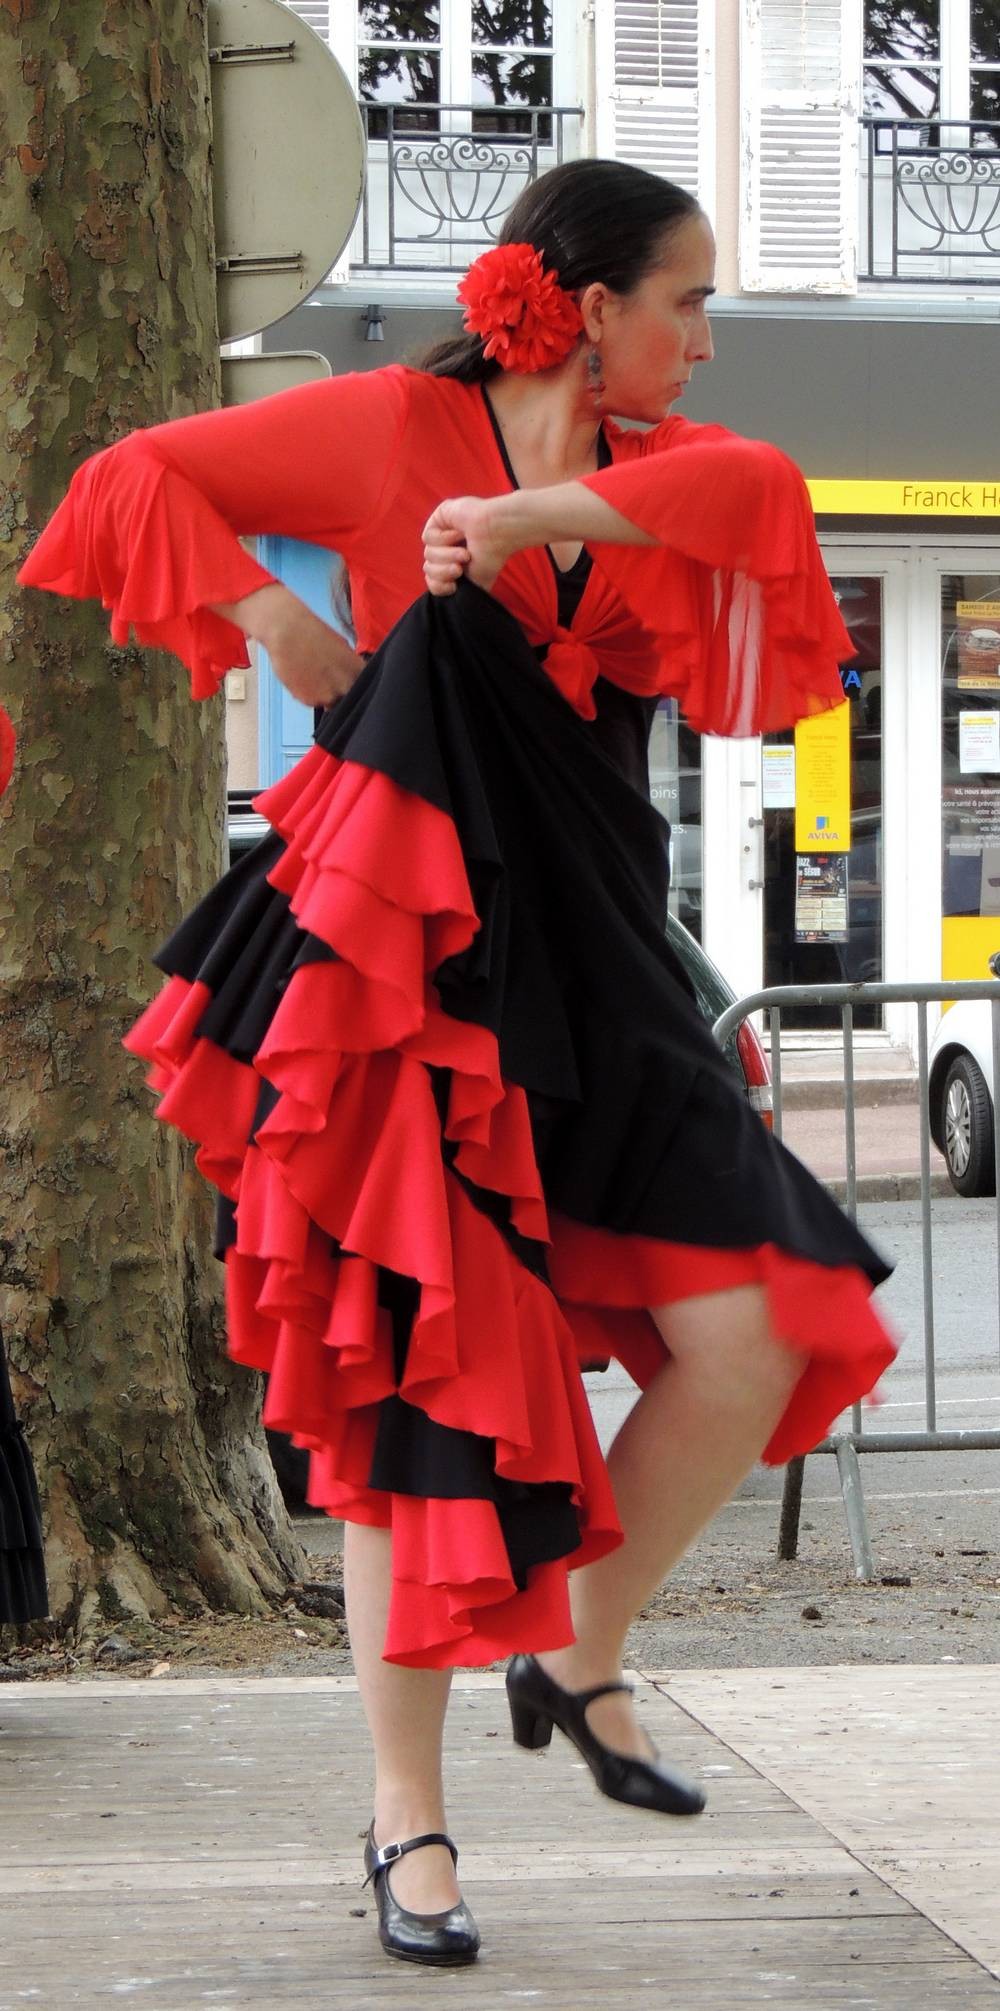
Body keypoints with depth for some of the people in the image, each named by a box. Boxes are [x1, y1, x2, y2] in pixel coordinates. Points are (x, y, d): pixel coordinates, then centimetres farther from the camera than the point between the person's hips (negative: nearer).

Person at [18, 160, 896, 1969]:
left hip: (588, 971, 5)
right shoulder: (399, 426, 0)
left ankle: (581, 1658, 18)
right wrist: (269, 618, -8)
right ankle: (407, 1821, 6)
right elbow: (136, 478, 2)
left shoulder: (650, 459, 13)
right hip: (419, 960, -5)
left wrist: (540, 514, -20)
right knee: (424, 1385, -4)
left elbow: (751, 493, -11)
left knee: (754, 1342, -5)